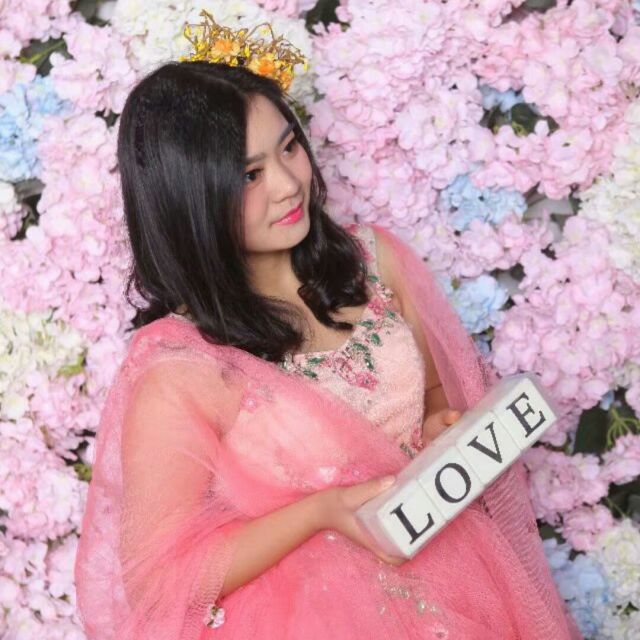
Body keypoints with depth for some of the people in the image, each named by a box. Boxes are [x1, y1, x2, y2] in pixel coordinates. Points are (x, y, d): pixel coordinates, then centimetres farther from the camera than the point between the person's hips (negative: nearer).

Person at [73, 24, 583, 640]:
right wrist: (321, 511, -20)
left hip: (444, 563, 5)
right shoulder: (176, 371, -18)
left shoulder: (372, 258, -2)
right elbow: (157, 578, -12)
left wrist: (441, 430, -9)